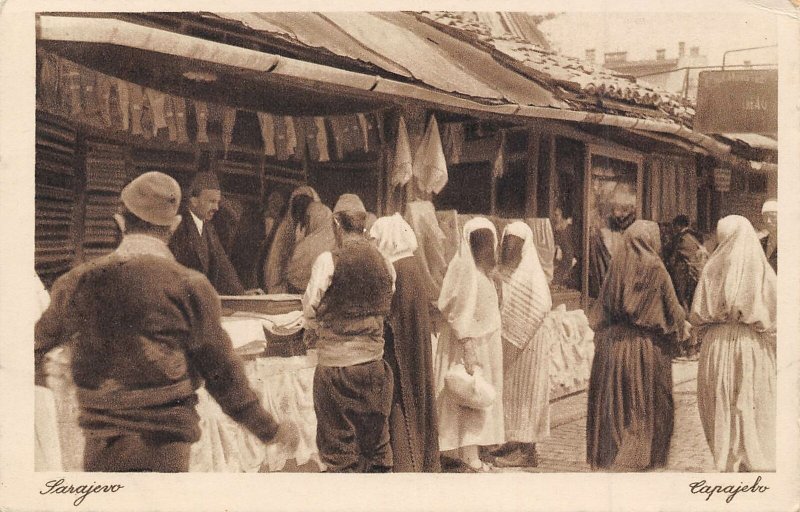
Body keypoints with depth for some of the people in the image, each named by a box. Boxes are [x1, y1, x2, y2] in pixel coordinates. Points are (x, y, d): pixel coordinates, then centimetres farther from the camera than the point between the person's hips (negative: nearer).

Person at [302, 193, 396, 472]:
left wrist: (319, 326, 15)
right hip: (374, 360, 5)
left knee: (340, 449, 6)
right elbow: (388, 307, 9)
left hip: (337, 363, -4)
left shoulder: (329, 261, -12)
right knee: (376, 441, 14)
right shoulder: (384, 262, 3)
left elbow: (310, 308, -6)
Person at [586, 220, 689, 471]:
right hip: (646, 345, -4)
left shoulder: (616, 267, 1)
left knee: (614, 400, 13)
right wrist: (683, 325, 15)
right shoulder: (655, 269, -11)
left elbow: (603, 306, 6)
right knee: (645, 403, 7)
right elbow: (671, 306, -3)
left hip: (613, 344, 4)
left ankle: (606, 454, 19)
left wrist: (602, 335, 18)